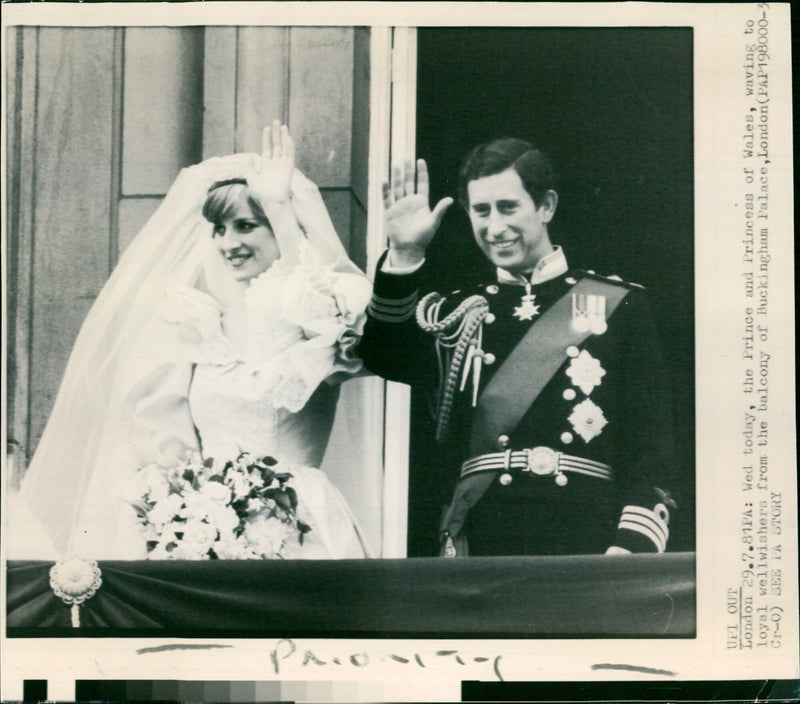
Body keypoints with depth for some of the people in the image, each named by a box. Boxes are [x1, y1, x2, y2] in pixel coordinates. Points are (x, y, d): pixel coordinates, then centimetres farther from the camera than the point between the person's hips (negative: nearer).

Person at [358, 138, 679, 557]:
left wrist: (630, 552, -9)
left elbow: (653, 452, 4)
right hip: (475, 546, 2)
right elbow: (384, 356, -2)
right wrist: (404, 255, -11)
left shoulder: (617, 306, 9)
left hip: (584, 547, -1)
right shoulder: (456, 315, 17)